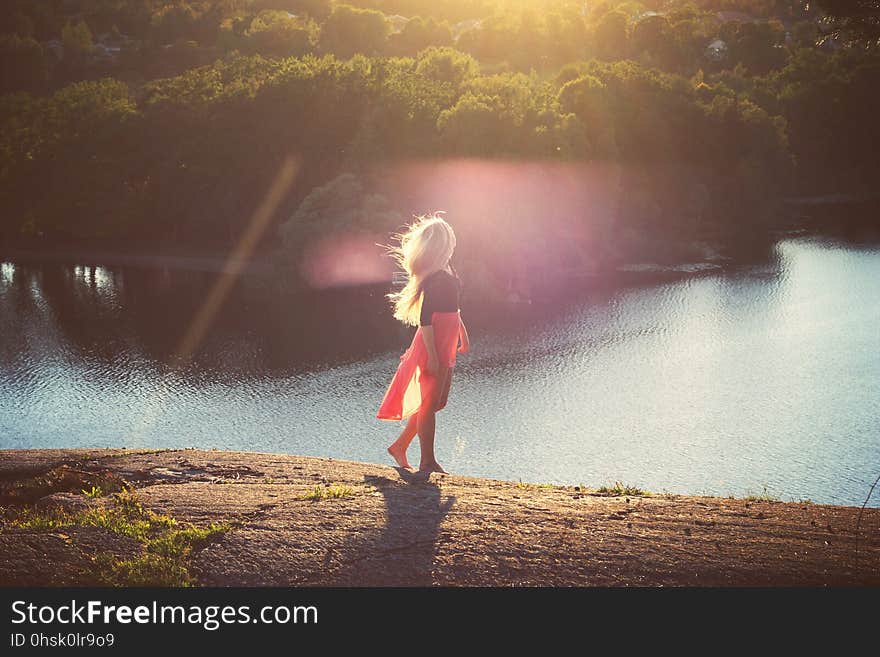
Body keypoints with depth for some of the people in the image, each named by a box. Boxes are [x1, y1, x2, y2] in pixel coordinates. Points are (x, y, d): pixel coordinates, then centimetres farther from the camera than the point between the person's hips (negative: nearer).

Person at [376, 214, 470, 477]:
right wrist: (432, 355, -22)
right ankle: (427, 462, 6)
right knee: (430, 402, -2)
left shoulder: (446, 272, 11)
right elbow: (425, 318, -20)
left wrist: (463, 334, 26)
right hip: (434, 343, -10)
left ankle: (400, 445, 24)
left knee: (438, 401, 15)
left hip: (446, 345, 10)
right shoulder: (434, 276, -18)